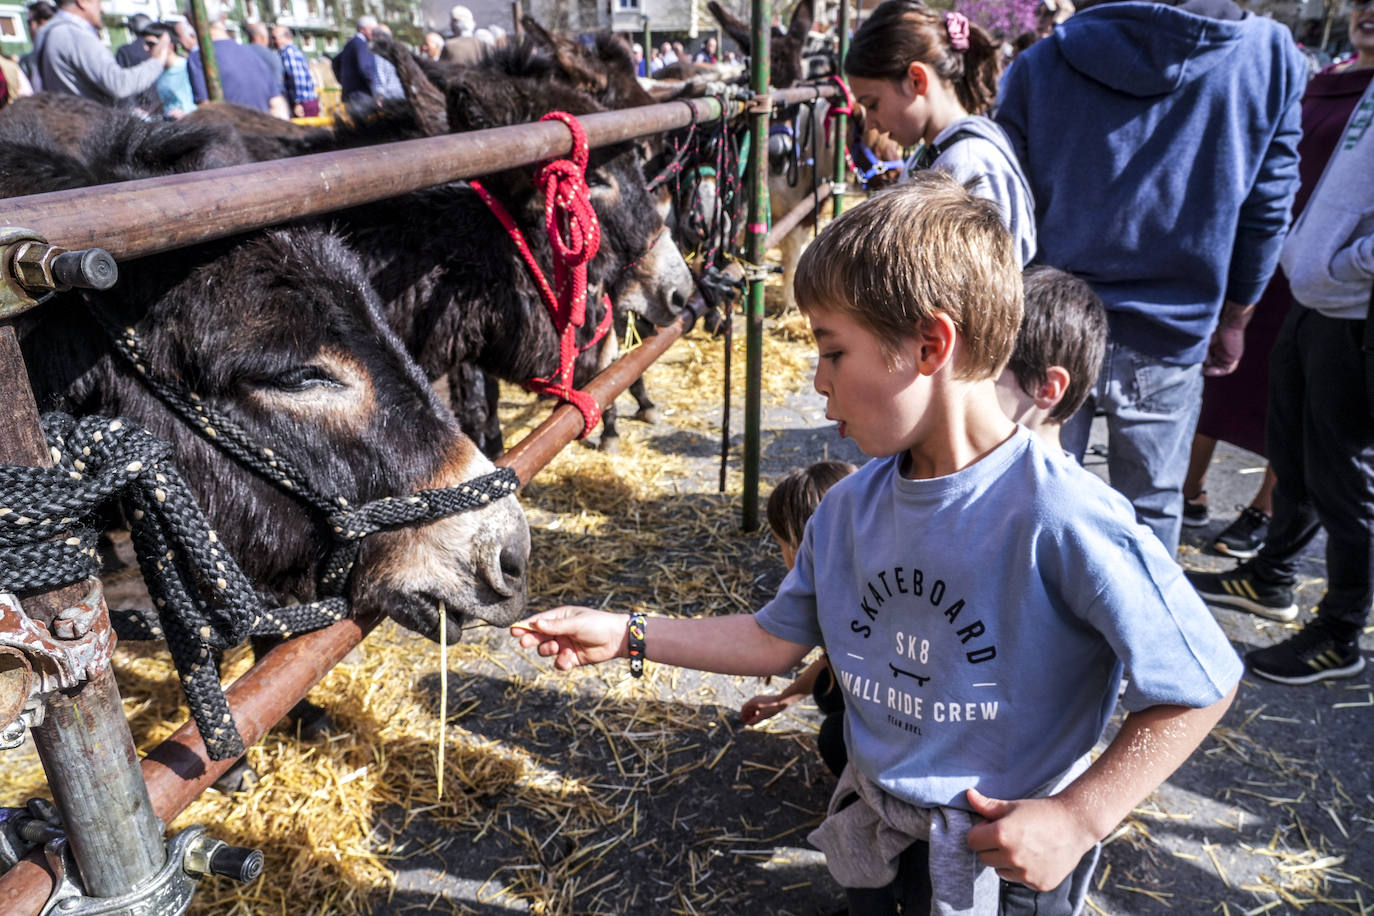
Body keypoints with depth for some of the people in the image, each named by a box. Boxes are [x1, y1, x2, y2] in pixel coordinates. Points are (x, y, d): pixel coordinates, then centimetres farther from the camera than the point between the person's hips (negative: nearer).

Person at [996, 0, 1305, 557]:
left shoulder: (1039, 65, -1)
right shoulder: (1272, 55, 0)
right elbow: (1266, 212, 2)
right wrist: (1233, 320, 13)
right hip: (1170, 340, 0)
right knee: (1151, 511, 15)